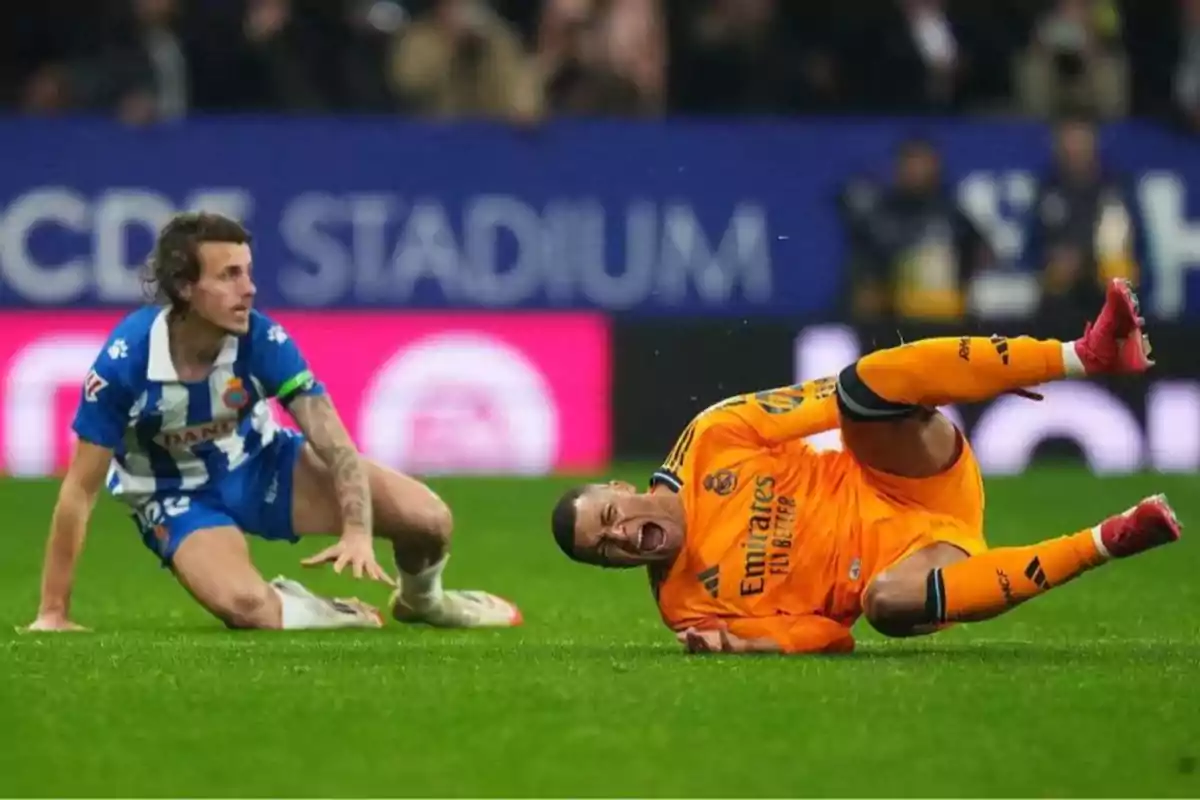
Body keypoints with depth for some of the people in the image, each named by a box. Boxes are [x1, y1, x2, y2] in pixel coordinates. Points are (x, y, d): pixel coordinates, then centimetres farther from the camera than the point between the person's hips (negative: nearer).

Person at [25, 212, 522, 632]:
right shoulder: (124, 361, -30)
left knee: (428, 519, -11)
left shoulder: (263, 341, -24)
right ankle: (322, 614, 3)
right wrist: (53, 614, -22)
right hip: (177, 495, -3)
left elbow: (333, 444, -23)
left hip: (259, 462, 3)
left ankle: (420, 600, 26)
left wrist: (357, 532, -42)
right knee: (248, 607, -35)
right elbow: (80, 490, -23)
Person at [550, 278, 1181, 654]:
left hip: (919, 486, 3)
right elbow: (826, 636, -4)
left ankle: (1088, 354, -35)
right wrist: (741, 644, -24)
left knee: (865, 380, -27)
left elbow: (836, 397, 4)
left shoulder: (711, 442, 2)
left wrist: (948, 378, -2)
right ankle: (1102, 543, -32)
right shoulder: (686, 603, -4)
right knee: (889, 602, -42)